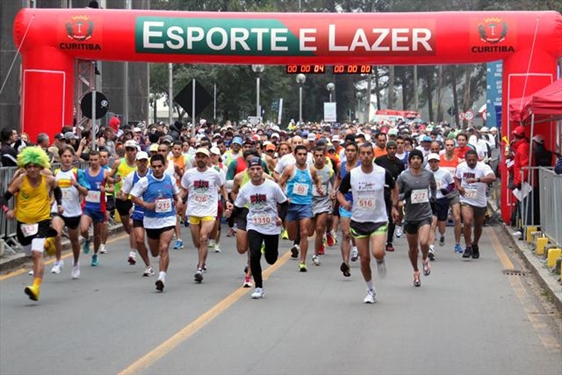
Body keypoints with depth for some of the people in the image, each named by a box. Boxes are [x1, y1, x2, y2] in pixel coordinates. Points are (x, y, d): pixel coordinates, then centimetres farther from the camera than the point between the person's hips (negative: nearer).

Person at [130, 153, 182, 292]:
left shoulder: (170, 179, 2)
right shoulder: (145, 181, -7)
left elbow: (176, 193, 20)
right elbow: (133, 196, -2)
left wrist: (179, 201, -1)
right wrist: (145, 204, -17)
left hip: (168, 219, 0)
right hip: (151, 220, 0)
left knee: (164, 248, -17)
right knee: (155, 252, 12)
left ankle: (162, 277, -16)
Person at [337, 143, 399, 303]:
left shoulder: (383, 173, -8)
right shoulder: (351, 175, -7)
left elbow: (394, 188, 12)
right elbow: (340, 193, 4)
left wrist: (394, 206, 6)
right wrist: (344, 202, -17)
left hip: (379, 220, -2)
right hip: (358, 221, 2)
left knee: (377, 252, -23)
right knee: (364, 258, 4)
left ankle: (380, 260, 16)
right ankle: (370, 291, 22)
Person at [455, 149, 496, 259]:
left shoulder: (483, 167, -17)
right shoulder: (461, 167, -3)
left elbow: (492, 178, -37)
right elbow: (457, 178, 19)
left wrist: (477, 179, -47)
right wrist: (459, 186, -2)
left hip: (480, 202, 0)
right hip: (466, 201, 0)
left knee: (478, 226, 16)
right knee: (467, 222, -21)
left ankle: (475, 245, 41)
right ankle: (468, 247, -9)